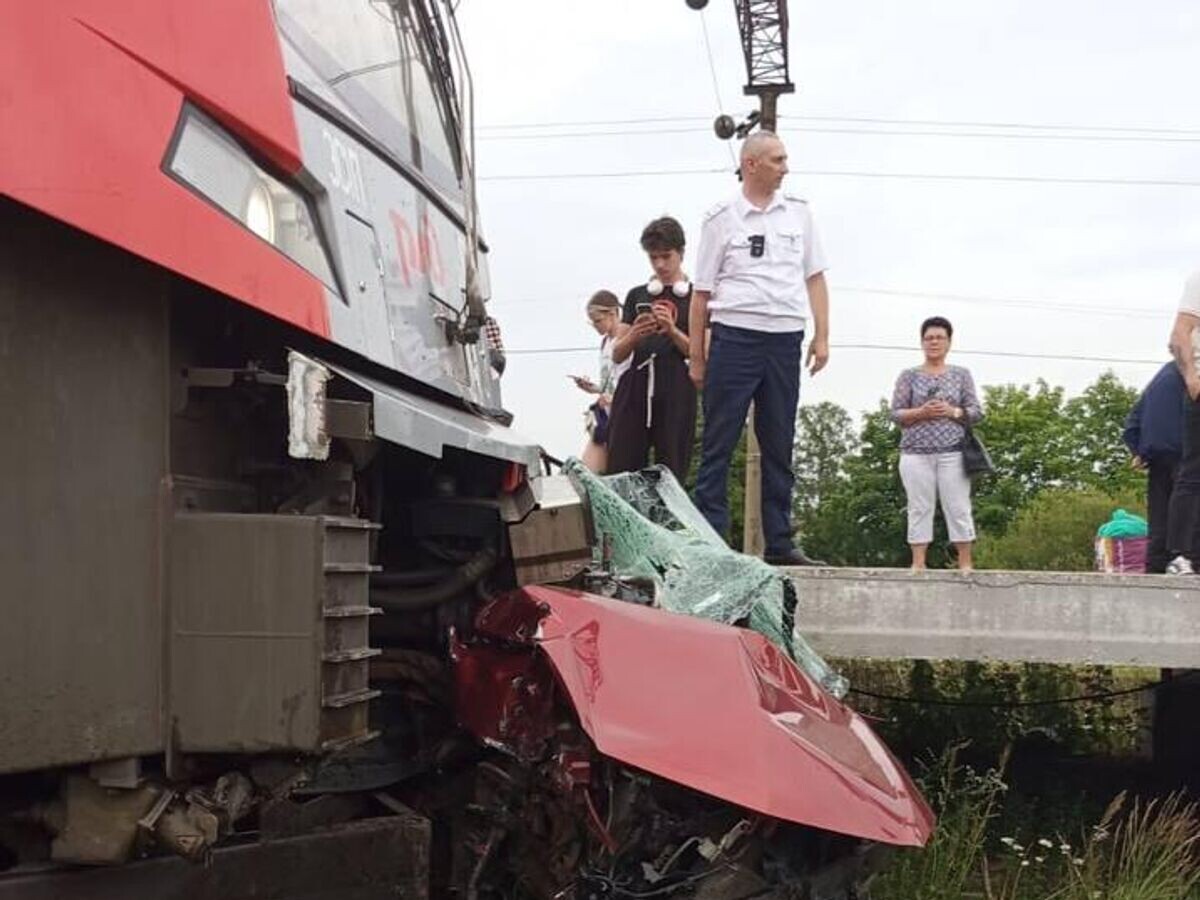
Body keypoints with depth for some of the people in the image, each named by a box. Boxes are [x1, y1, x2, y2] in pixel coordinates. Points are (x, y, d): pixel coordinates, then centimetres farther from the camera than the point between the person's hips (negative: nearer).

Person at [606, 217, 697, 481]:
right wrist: (635, 335, -6)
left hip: (675, 393, -3)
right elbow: (617, 355, 15)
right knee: (621, 471, -7)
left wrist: (671, 330, -12)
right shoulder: (637, 296, 18)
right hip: (635, 389, 3)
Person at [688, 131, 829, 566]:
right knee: (719, 444, -2)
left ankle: (780, 543, 15)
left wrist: (822, 337, 5)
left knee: (779, 447, 9)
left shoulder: (798, 211, 11)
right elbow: (702, 292, 2)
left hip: (785, 339, 4)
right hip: (734, 335, -4)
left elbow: (815, 278, 14)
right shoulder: (722, 217, 1)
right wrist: (697, 357, 0)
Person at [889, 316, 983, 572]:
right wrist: (921, 412, -13)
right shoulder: (909, 376, 10)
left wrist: (953, 412, -10)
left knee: (959, 509, -2)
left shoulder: (961, 375, 13)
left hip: (952, 452, 0)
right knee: (919, 509, -3)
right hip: (916, 452, 0)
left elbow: (976, 412, 9)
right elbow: (895, 413, 4)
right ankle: (918, 563, -1)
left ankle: (965, 564, 1)